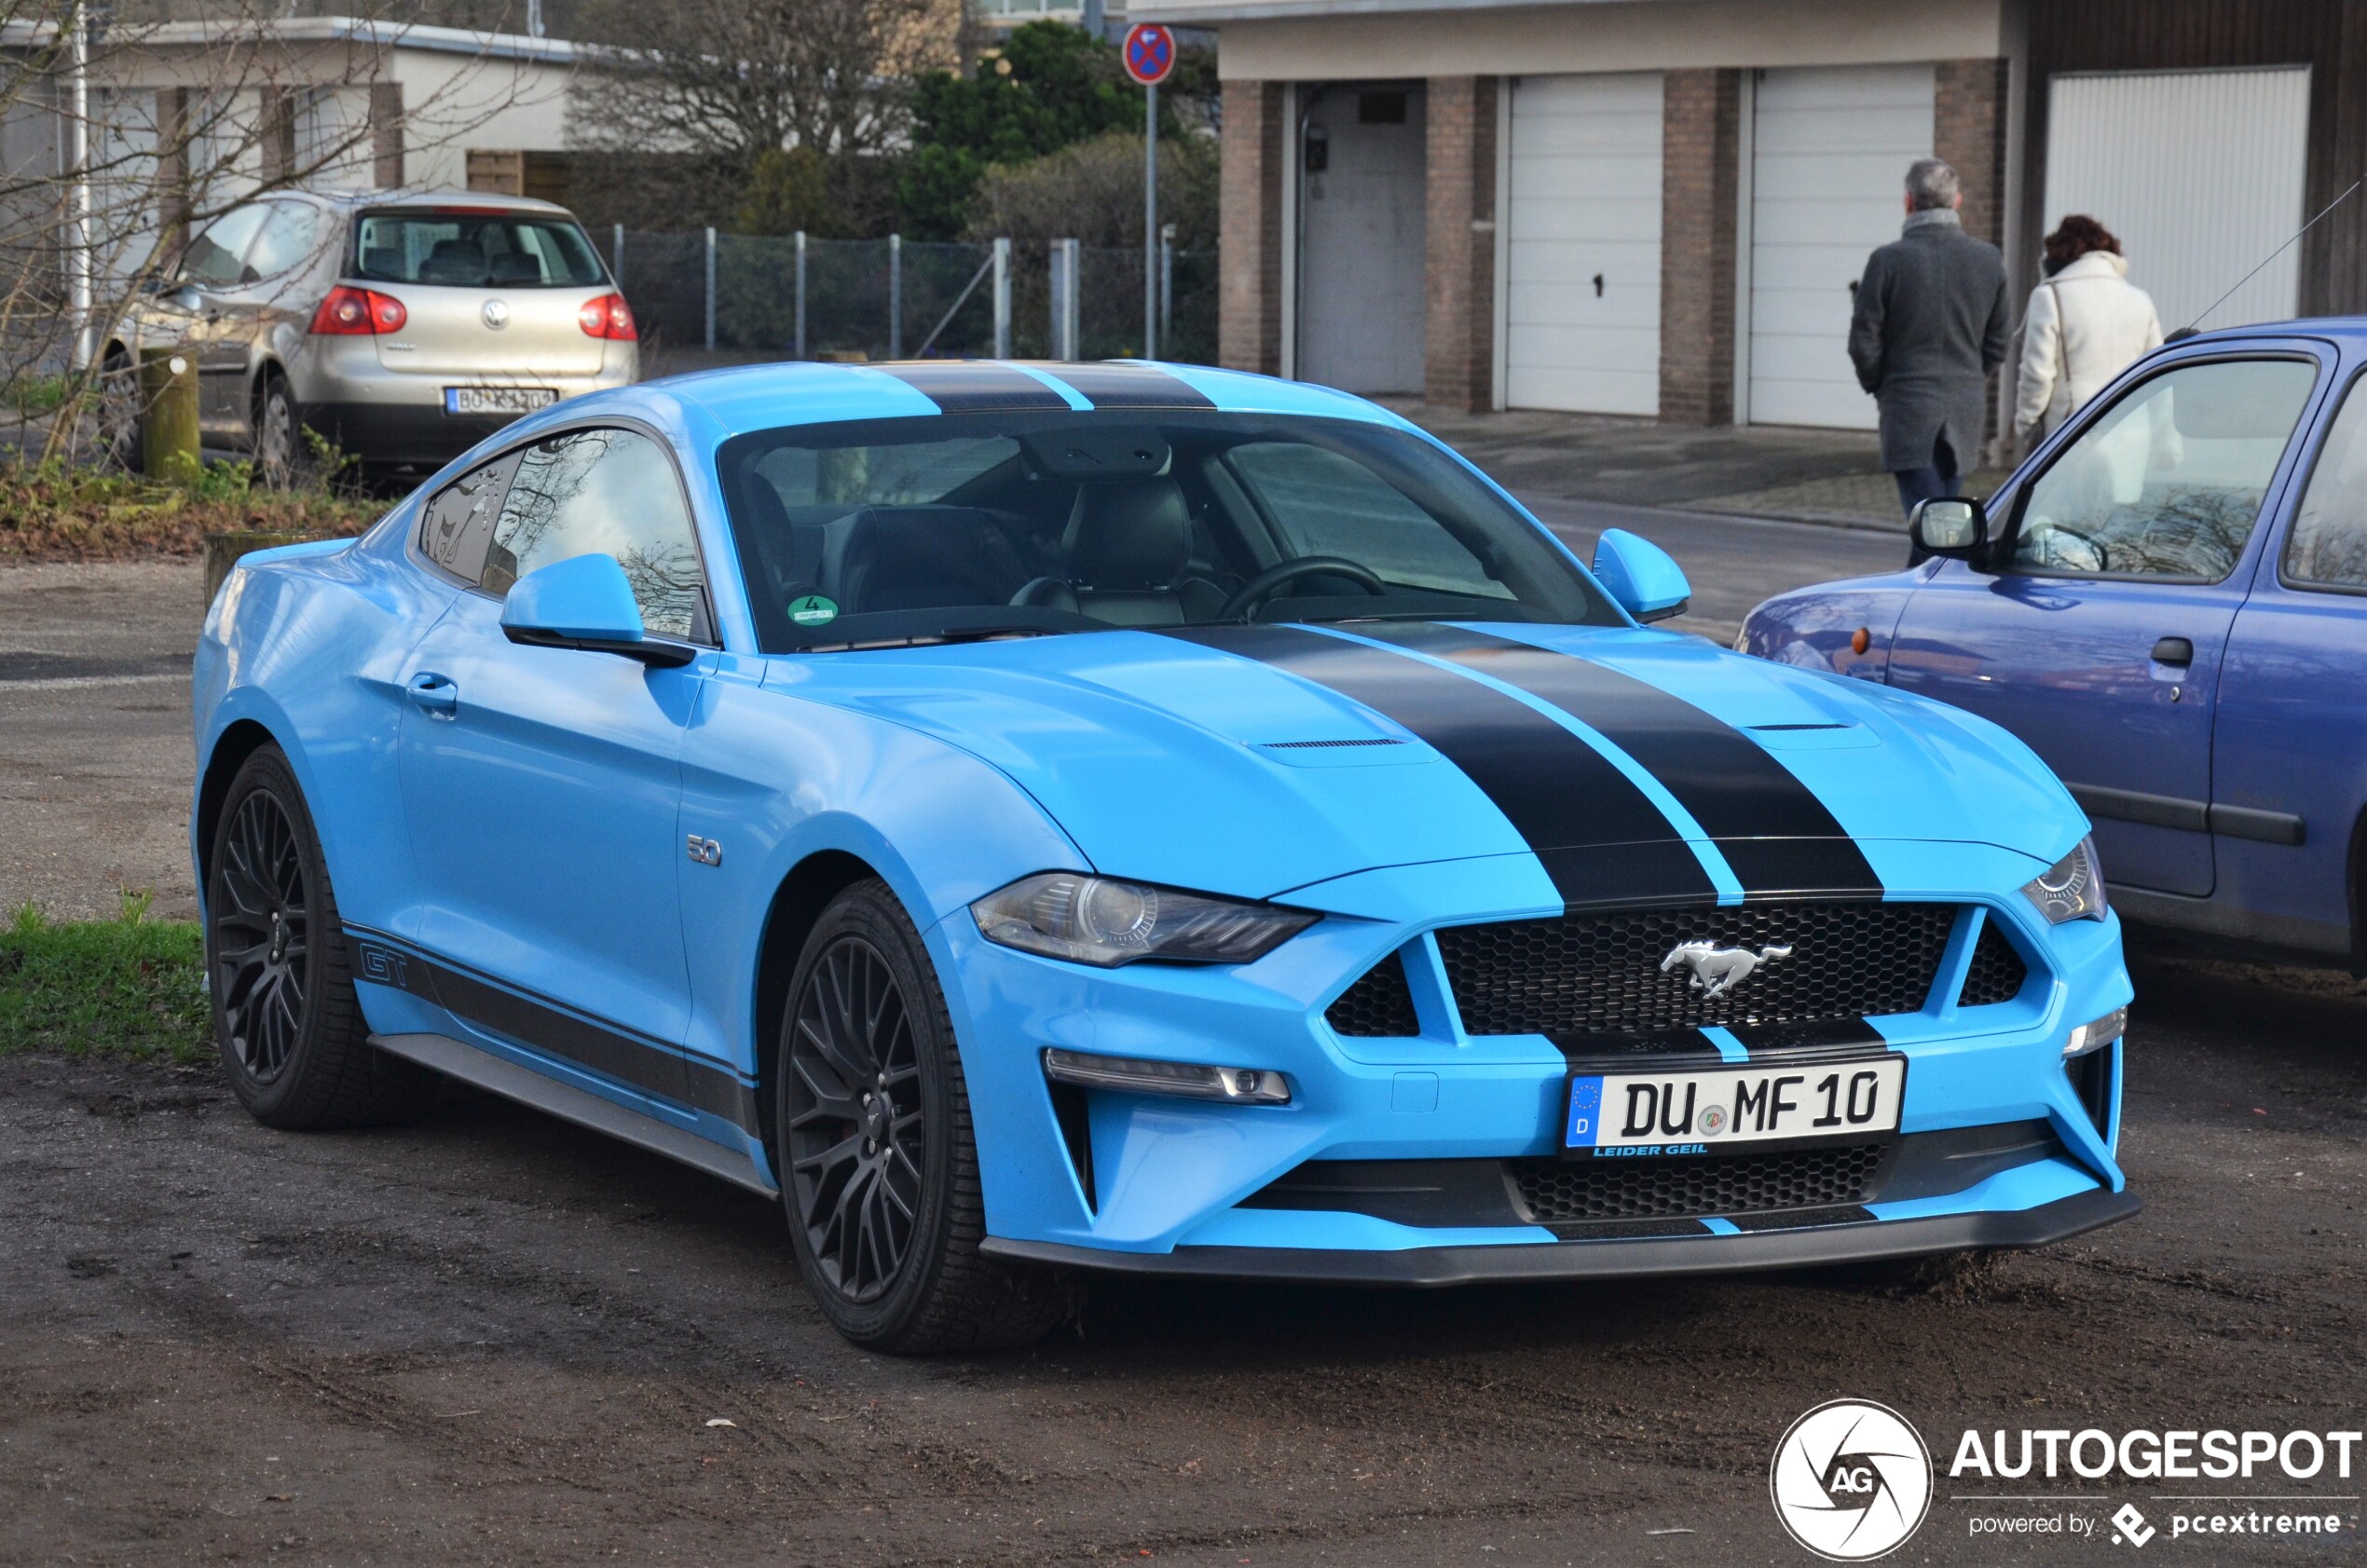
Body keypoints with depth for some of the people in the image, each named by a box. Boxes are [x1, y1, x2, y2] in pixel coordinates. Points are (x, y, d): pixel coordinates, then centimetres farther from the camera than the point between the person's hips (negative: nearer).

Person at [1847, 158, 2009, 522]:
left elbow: (1864, 341, -6)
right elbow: (1997, 343, 8)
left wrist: (1878, 386, 11)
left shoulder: (1888, 260, -10)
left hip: (1909, 410, -5)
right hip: (1967, 410, 5)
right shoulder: (1989, 259, 3)